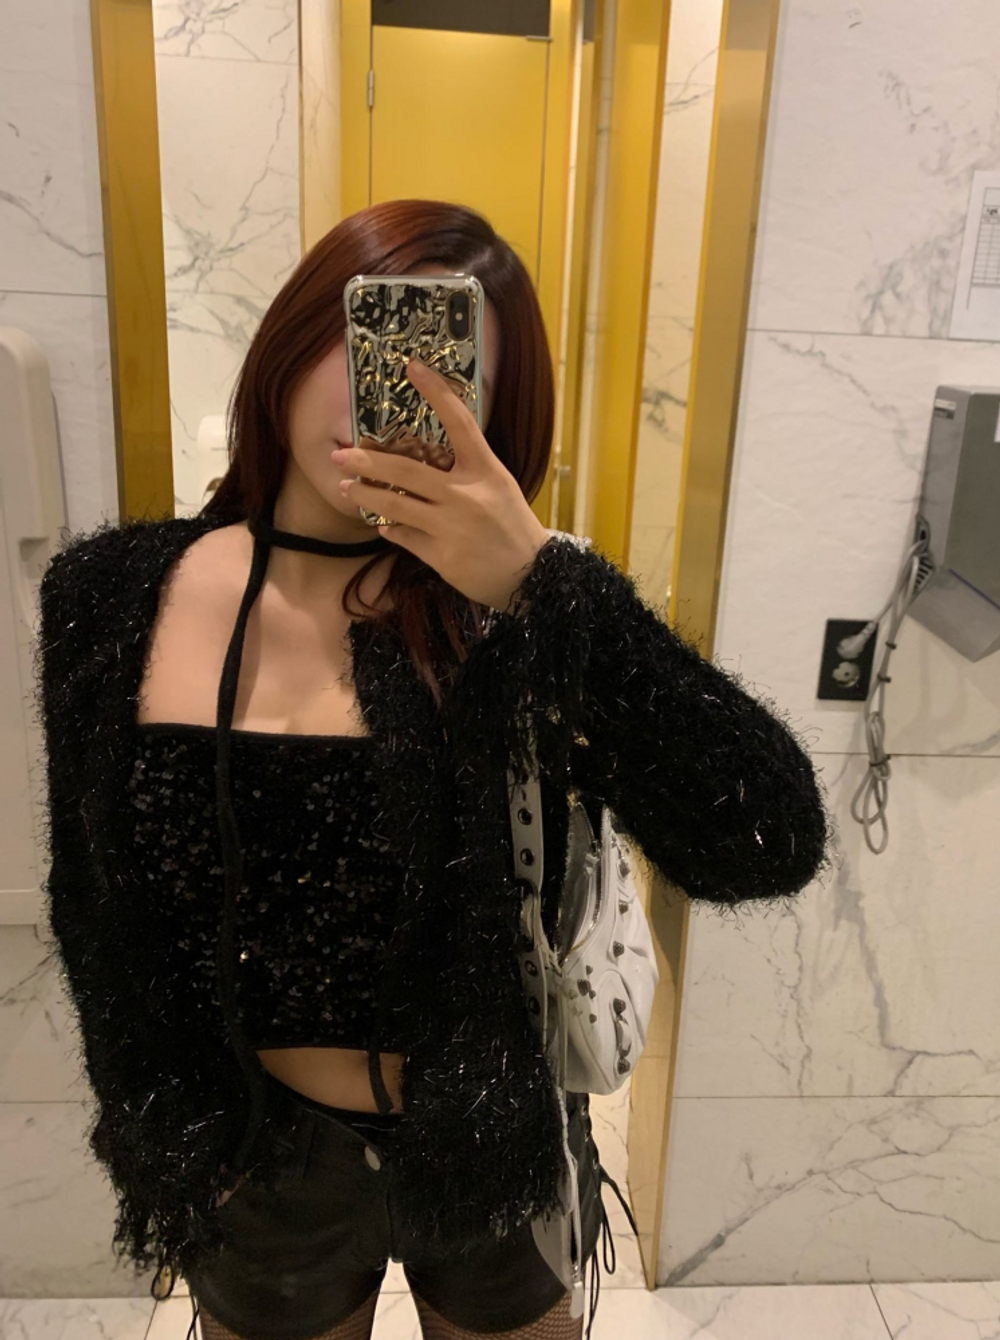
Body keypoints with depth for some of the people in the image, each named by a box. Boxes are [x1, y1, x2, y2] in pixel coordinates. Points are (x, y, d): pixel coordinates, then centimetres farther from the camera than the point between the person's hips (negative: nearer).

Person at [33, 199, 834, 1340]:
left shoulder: (514, 613, -19)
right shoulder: (109, 599, -12)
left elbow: (770, 849, -29)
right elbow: (92, 906, 0)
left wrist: (540, 581, -36)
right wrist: (161, 1143, 7)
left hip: (491, 1161, -1)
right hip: (257, 1172, 2)